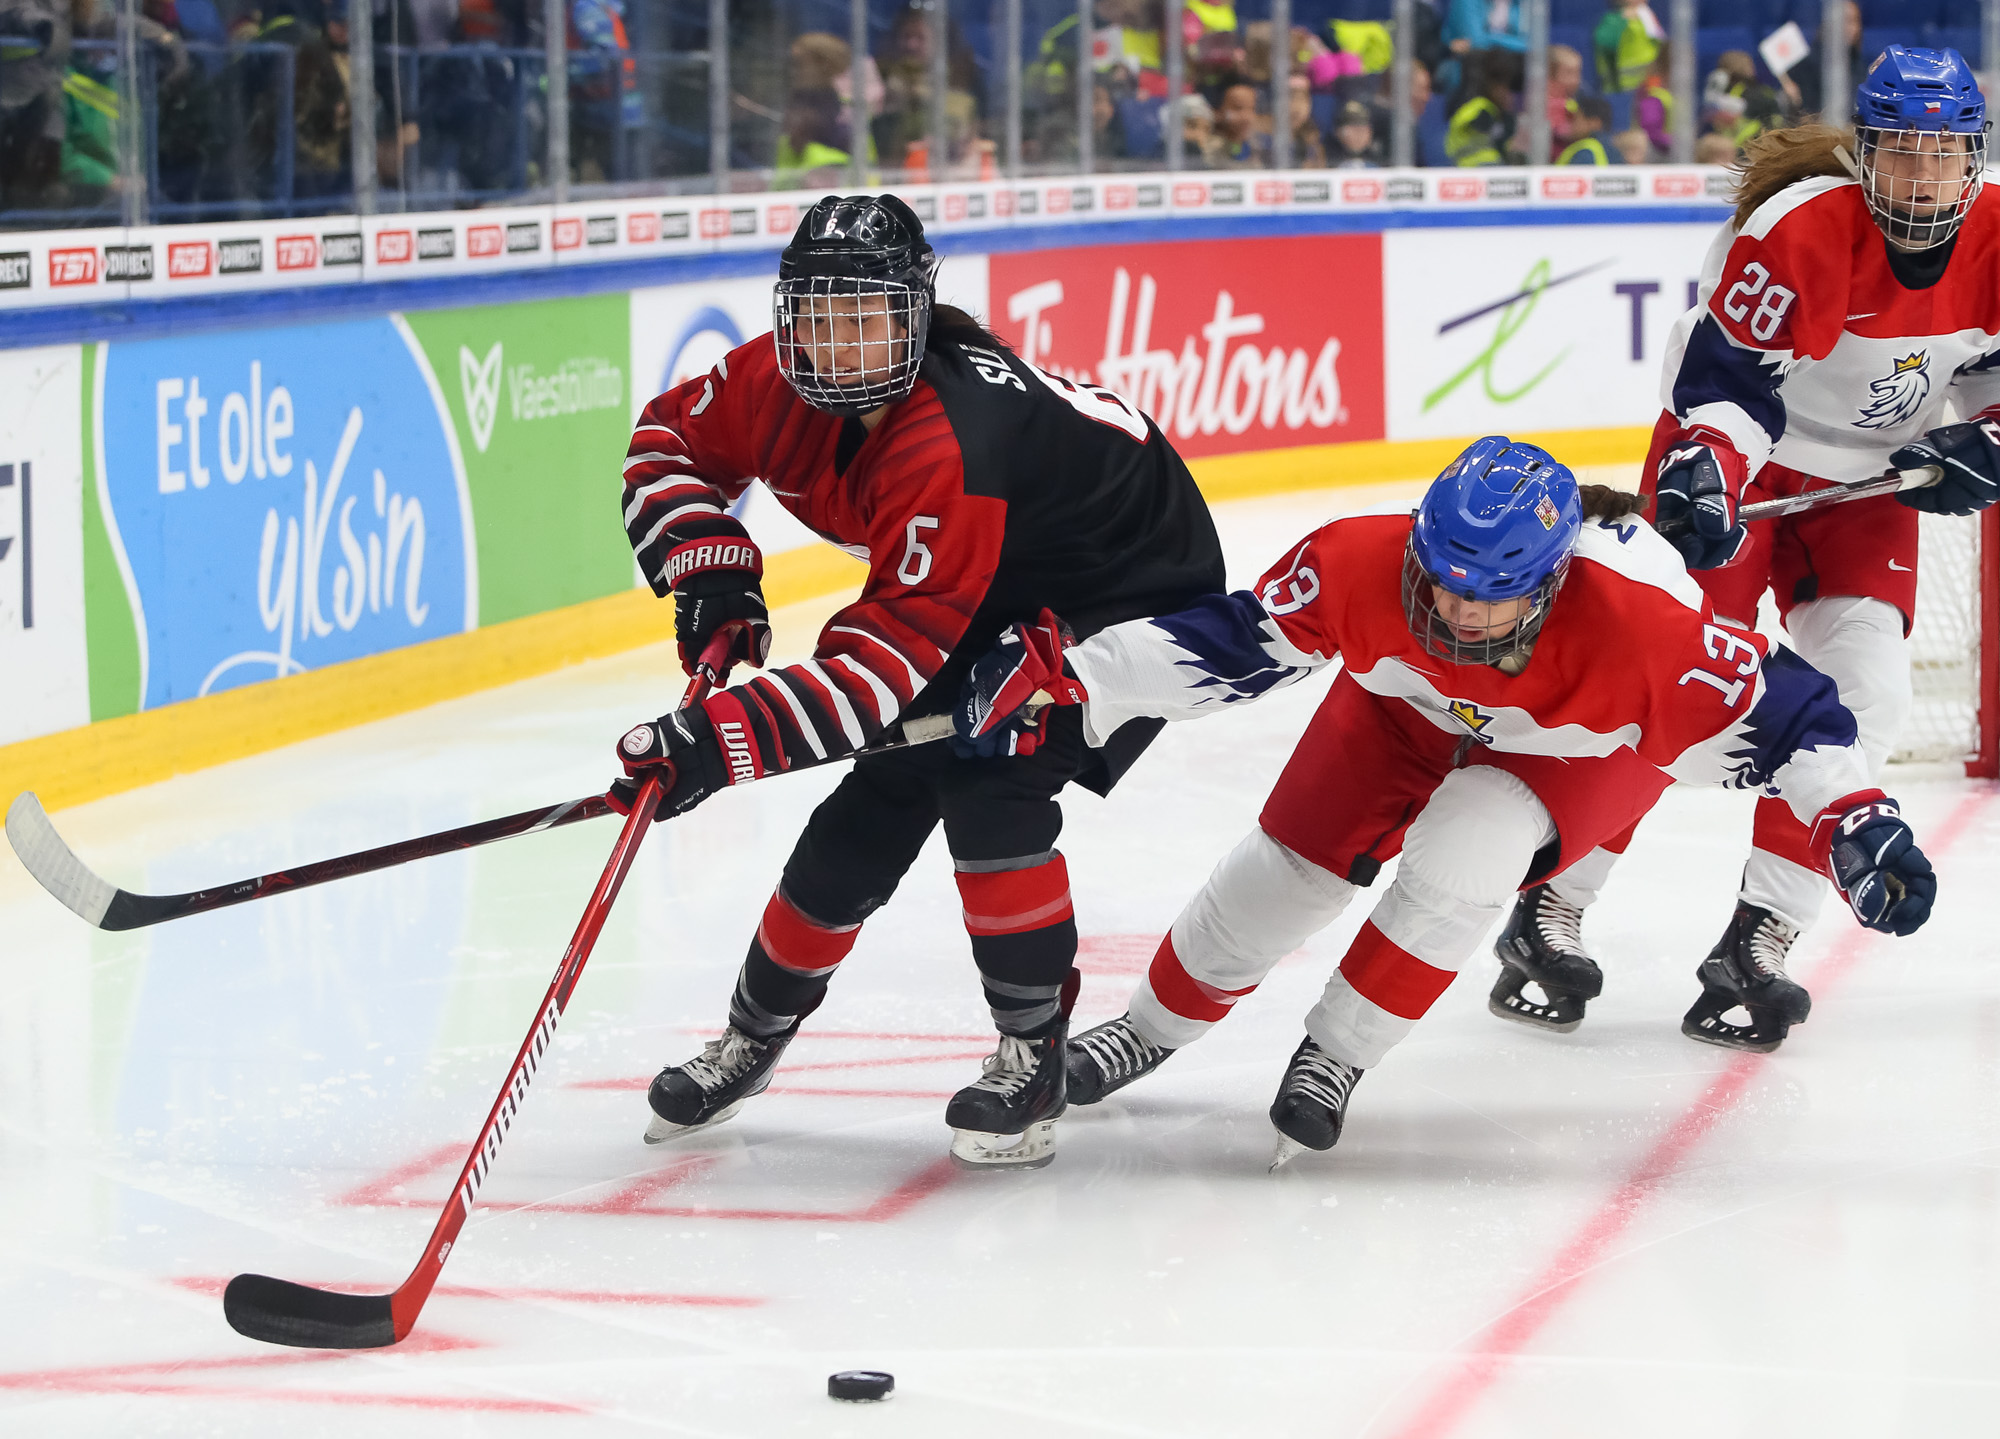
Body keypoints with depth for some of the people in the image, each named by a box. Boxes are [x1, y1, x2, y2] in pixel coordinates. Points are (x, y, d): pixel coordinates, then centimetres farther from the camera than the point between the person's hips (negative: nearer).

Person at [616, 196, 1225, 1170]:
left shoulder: (949, 454, -41)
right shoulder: (776, 385, -19)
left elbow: (884, 664, -41)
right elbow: (668, 438, 2)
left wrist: (719, 742, -46)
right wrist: (710, 569, -15)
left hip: (1130, 589, -7)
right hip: (997, 590, 8)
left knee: (989, 787, -26)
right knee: (870, 814, 3)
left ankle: (1033, 1053, -9)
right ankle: (755, 1035, 24)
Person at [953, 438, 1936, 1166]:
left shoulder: (1641, 626, -44)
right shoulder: (1365, 565, -38)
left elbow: (1776, 712, -35)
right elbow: (1229, 641, -29)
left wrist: (1855, 824, -45)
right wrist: (1067, 683, -36)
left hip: (1582, 750, -3)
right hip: (1413, 703, 3)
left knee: (1461, 856, -27)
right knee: (1293, 858, 3)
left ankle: (1334, 1059, -4)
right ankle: (1150, 1032, 29)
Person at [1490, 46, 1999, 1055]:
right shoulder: (1799, 228, -26)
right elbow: (1723, 375, -26)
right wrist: (1701, 478, -42)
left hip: (1871, 479, 5)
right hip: (1739, 453, -5)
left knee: (1864, 696, -11)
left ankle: (1756, 941, -5)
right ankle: (1550, 912, -2)